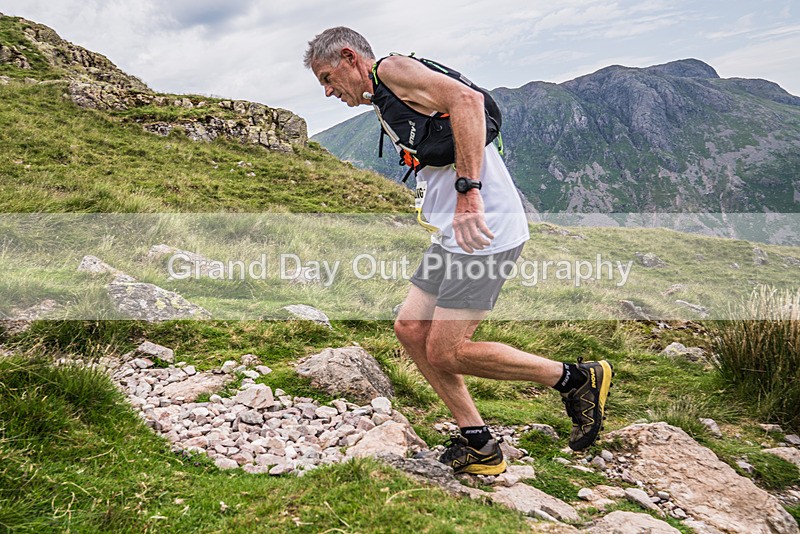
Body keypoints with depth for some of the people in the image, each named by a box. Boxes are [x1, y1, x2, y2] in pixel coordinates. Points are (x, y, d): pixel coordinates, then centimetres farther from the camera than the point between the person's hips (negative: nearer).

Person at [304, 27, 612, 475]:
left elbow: (466, 98, -22)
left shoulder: (393, 69, -5)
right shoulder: (389, 103, 25)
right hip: (456, 234, 10)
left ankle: (579, 379, 10)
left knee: (445, 352, -6)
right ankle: (479, 446, 17)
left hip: (484, 230, -10)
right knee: (410, 328, 9)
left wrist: (468, 190, -28)